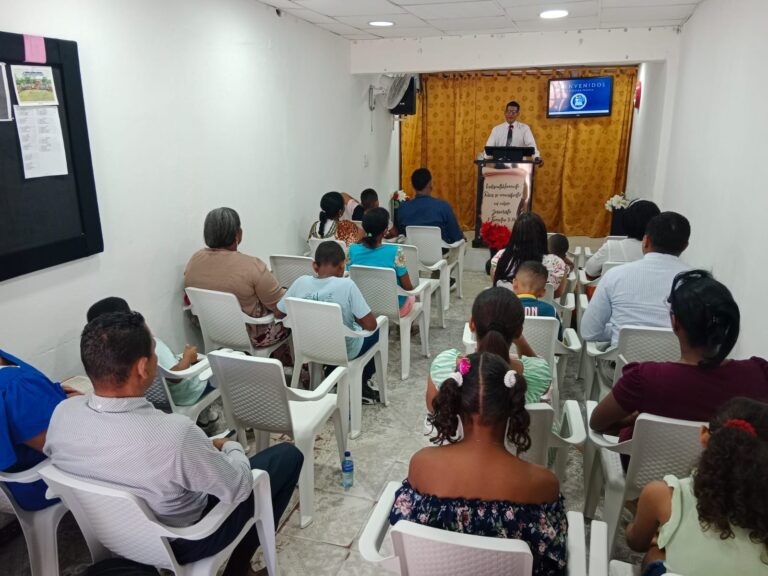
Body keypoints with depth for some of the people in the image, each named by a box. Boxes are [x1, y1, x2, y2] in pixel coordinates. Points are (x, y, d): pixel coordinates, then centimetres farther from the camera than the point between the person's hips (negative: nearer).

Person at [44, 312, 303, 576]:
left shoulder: (61, 413, -21)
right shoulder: (175, 433, -39)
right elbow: (238, 489, -23)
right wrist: (231, 446, -2)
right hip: (180, 543, -6)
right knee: (287, 455, 8)